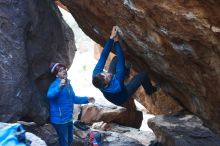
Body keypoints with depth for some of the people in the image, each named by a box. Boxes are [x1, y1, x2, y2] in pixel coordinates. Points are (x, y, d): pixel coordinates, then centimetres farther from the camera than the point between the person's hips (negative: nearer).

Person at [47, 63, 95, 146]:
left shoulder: (68, 84, 8)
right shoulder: (56, 84, -18)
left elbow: (73, 98, 22)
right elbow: (50, 95, -40)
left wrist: (86, 99, 15)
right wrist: (59, 87, -57)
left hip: (69, 119, 9)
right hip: (60, 120, -8)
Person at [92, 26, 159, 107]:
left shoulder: (96, 75, -38)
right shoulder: (117, 87, -50)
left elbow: (103, 56, -34)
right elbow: (121, 61, -46)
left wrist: (111, 38, -40)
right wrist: (116, 41, -43)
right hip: (121, 99, -4)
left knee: (116, 58, 3)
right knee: (143, 75, -1)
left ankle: (126, 70, 37)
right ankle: (150, 91, 34)